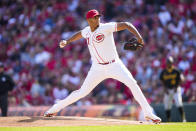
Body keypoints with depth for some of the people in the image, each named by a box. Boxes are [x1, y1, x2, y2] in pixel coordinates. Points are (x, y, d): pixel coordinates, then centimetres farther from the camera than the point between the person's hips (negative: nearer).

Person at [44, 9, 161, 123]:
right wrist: (67, 41, 19)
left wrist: (138, 36, -34)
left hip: (114, 65, -3)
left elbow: (126, 25, -20)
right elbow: (80, 34, 29)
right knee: (82, 92, 2)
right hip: (98, 69, 3)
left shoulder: (106, 27, -12)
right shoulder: (87, 31, 4)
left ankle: (148, 113, -13)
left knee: (132, 84, -21)